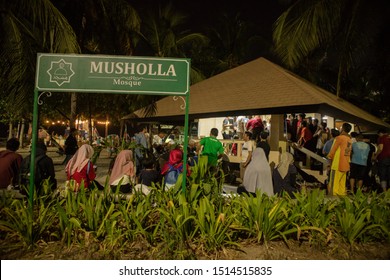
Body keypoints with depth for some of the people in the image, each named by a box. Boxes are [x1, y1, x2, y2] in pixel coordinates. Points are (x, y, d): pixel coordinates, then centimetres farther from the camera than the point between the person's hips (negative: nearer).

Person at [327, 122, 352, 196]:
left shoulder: (339, 138, -10)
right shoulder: (350, 140, 12)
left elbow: (332, 151, -8)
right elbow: (349, 152, 15)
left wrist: (329, 156, 8)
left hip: (337, 165, -7)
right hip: (345, 165, 7)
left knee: (333, 186, -4)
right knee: (342, 185, 12)